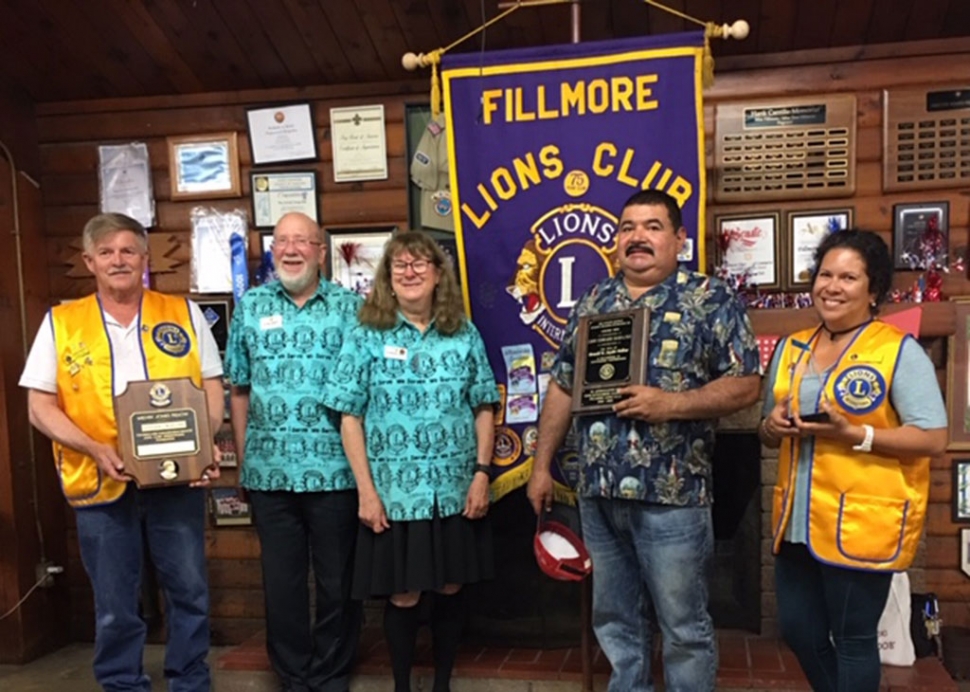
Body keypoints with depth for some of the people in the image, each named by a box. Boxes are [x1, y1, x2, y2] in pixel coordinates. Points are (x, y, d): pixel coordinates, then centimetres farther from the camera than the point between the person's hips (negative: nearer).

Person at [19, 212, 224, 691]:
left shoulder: (184, 313, 5)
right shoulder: (60, 323, 3)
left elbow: (211, 387, 6)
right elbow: (40, 407, 0)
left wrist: (208, 443, -11)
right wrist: (95, 450, -15)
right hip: (100, 485, 0)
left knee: (189, 591, 10)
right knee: (114, 606, 11)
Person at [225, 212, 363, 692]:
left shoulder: (349, 306, 2)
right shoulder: (250, 307, 7)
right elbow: (239, 390, 10)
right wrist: (243, 459, 8)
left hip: (335, 471, -1)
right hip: (270, 472, 2)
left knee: (338, 581, 9)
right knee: (281, 581, 11)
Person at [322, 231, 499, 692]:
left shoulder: (465, 336, 4)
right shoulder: (366, 338, -2)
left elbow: (483, 409, 6)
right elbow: (350, 418, -4)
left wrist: (482, 473, -3)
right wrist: (366, 491, -9)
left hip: (455, 491, 2)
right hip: (395, 494, -2)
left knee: (450, 590, 12)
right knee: (403, 596, 7)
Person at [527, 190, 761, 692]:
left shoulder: (711, 299, -4)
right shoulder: (592, 303, 11)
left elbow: (745, 384, -8)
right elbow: (562, 388, 14)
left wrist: (669, 403, -21)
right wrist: (542, 465, 11)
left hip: (671, 494, -5)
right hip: (597, 493, 5)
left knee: (684, 627, 8)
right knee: (614, 623, 17)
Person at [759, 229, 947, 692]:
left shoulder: (900, 351, -9)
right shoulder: (791, 349, 9)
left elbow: (933, 439, -13)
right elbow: (769, 433, 17)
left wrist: (852, 434, -23)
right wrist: (773, 426, -7)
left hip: (863, 525, -6)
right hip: (797, 522, 6)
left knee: (852, 638, 8)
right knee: (797, 630, 16)